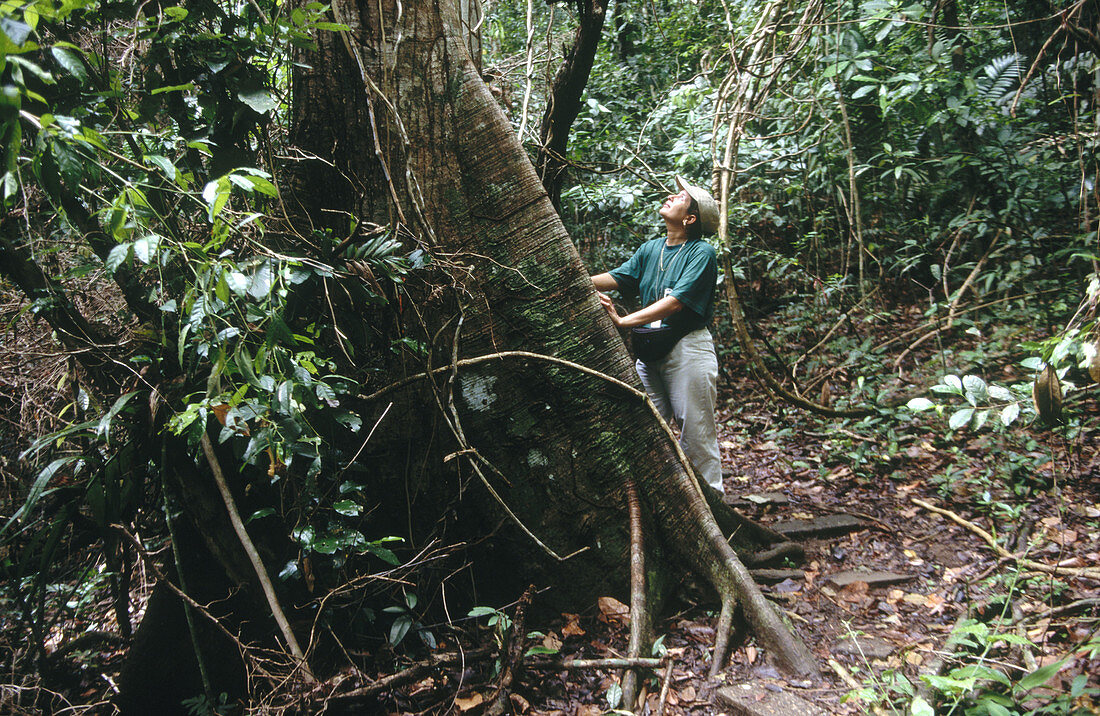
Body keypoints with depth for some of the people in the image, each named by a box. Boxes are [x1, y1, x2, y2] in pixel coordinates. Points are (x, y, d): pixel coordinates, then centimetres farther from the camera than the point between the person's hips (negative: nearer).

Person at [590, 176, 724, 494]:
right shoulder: (650, 250, 14)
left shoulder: (702, 253, -10)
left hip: (688, 350, -7)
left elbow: (676, 301, -20)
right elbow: (617, 277, 8)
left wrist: (623, 321, -28)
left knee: (696, 432, 0)